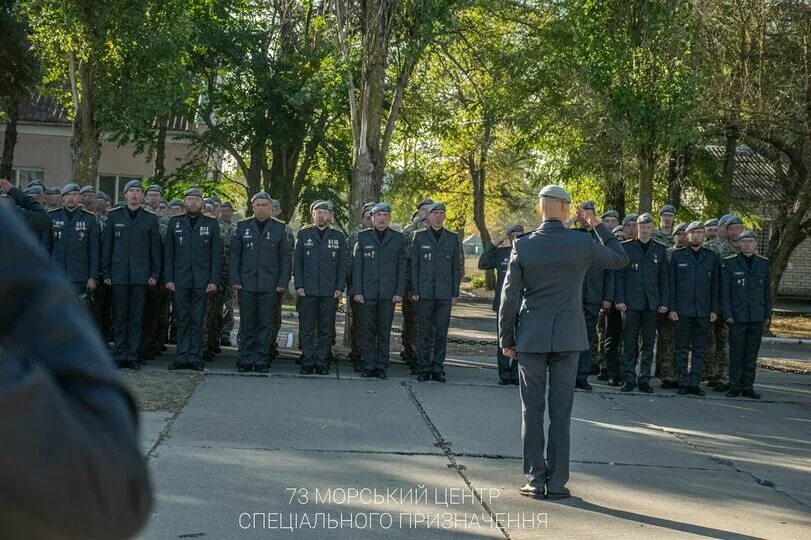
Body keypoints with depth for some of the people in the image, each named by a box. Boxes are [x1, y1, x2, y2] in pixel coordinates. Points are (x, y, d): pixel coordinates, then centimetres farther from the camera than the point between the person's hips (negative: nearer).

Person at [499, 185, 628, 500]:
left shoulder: (523, 246, -5)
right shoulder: (583, 244, -5)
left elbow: (510, 297, -2)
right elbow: (620, 259, 12)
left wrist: (506, 338, 6)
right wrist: (598, 226, 17)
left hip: (532, 335, 0)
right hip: (567, 335, 0)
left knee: (532, 409, 5)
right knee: (561, 410, 4)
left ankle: (536, 481, 6)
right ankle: (557, 483, 6)